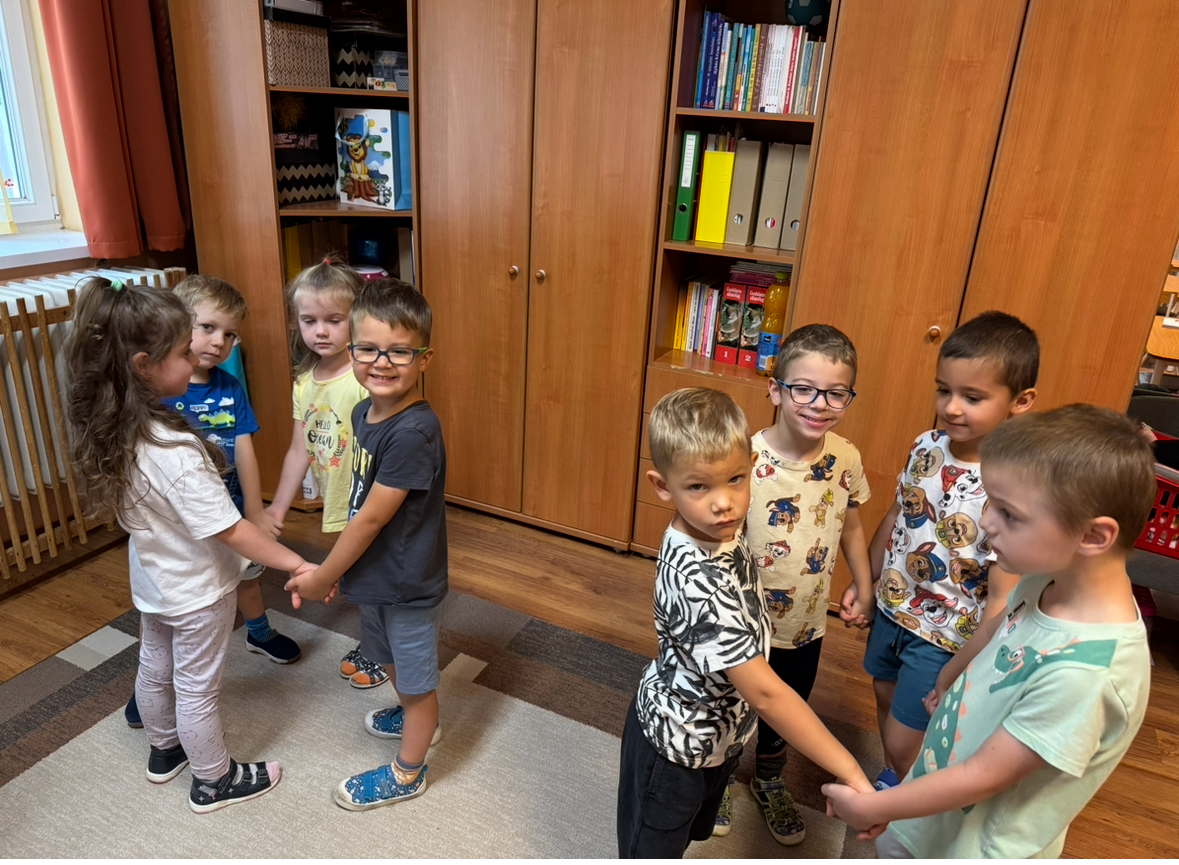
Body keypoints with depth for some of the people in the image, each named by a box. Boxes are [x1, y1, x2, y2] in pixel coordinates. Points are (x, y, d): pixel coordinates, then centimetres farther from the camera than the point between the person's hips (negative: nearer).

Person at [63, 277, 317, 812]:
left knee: (155, 668, 27)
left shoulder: (111, 430, -10)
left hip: (151, 579, 8)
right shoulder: (174, 451, -36)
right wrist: (297, 565, -24)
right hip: (198, 590, -8)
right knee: (197, 690, 12)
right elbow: (229, 530, -32)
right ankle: (215, 782, 35)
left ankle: (165, 751, 52)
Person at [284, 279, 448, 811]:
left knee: (415, 676, 15)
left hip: (408, 582, -8)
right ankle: (416, 718, 57)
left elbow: (372, 517, -25)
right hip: (376, 572, 8)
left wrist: (320, 579, -15)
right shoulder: (364, 413, -4)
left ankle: (407, 773, 37)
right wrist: (338, 567, 6)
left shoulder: (413, 432, -31)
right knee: (390, 658, 29)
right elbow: (360, 501, 5)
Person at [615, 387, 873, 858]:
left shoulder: (720, 533, -16)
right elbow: (764, 691, -40)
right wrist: (851, 775, -37)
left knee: (689, 830, 33)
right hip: (677, 745, -8)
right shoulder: (698, 583, -42)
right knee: (653, 848, 21)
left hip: (717, 732, 8)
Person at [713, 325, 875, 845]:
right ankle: (720, 781, 53)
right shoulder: (746, 460, -28)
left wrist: (863, 587, 9)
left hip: (807, 626, 4)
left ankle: (768, 781, 57)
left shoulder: (846, 459, -11)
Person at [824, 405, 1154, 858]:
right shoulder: (1048, 580, -16)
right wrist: (947, 680, 24)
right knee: (890, 846, 26)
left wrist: (870, 807, -17)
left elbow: (982, 777, -27)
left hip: (980, 845, -6)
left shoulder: (1083, 672, -36)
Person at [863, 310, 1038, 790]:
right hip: (892, 607, 6)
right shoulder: (928, 446, -9)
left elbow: (1003, 597, -23)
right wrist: (866, 580, 14)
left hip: (946, 637, -6)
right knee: (886, 701, 25)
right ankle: (891, 783, 52)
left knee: (904, 741, 6)